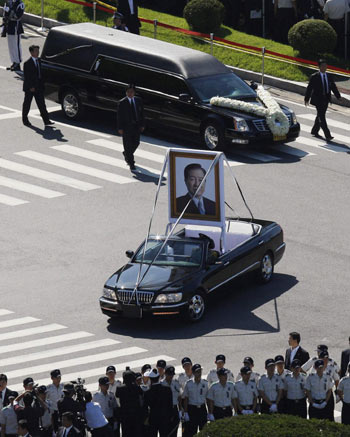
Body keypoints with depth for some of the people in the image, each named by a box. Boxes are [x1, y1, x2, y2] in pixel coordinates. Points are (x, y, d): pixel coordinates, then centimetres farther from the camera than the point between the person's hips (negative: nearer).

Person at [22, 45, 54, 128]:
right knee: (27, 104, 9)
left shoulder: (38, 61, 7)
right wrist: (31, 87, -19)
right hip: (30, 88, -6)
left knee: (41, 104, 2)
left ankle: (46, 121, -1)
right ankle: (25, 120, 22)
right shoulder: (27, 63, -14)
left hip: (38, 87, 6)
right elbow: (26, 77, -16)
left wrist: (41, 83, 7)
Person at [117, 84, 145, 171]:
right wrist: (120, 128, -10)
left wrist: (142, 125, 4)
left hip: (136, 126, 4)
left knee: (136, 143, 10)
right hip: (126, 126, -4)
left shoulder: (139, 100, 4)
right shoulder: (122, 103, -7)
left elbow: (142, 113, 8)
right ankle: (131, 163, 3)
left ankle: (126, 154, 39)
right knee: (128, 144, -2)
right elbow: (120, 116, -6)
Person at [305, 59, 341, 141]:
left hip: (326, 100, 6)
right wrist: (306, 99, -6)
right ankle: (327, 135, -15)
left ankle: (314, 131, 33)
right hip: (318, 100, -6)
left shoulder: (329, 76, 8)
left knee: (320, 116, 16)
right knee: (322, 117, -10)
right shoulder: (314, 77, -8)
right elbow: (309, 88, -5)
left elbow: (333, 87, 9)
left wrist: (338, 96, -1)